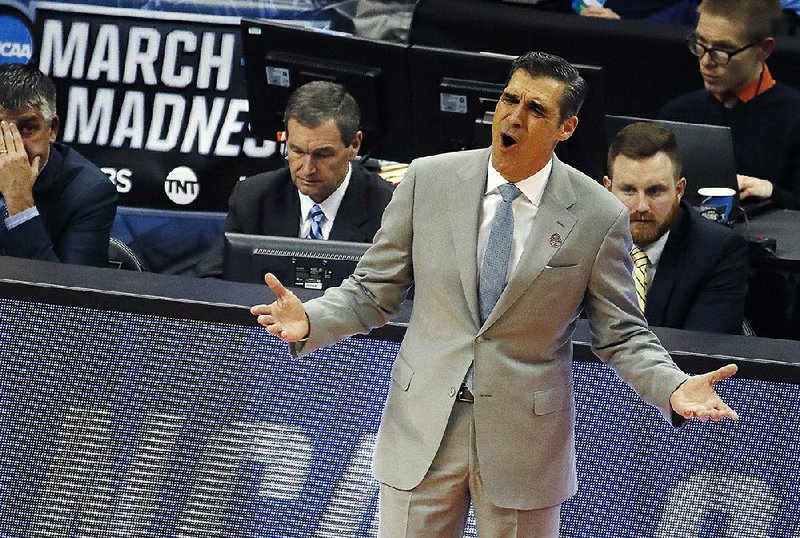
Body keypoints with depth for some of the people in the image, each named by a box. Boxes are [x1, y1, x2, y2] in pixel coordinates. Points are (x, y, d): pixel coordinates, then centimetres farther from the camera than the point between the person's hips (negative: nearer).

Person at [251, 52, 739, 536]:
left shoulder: (598, 217, -7)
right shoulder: (429, 181, -2)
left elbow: (622, 335, -1)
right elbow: (373, 292, 3)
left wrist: (673, 388, -19)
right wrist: (310, 322, -16)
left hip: (526, 440, -1)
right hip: (424, 430, 1)